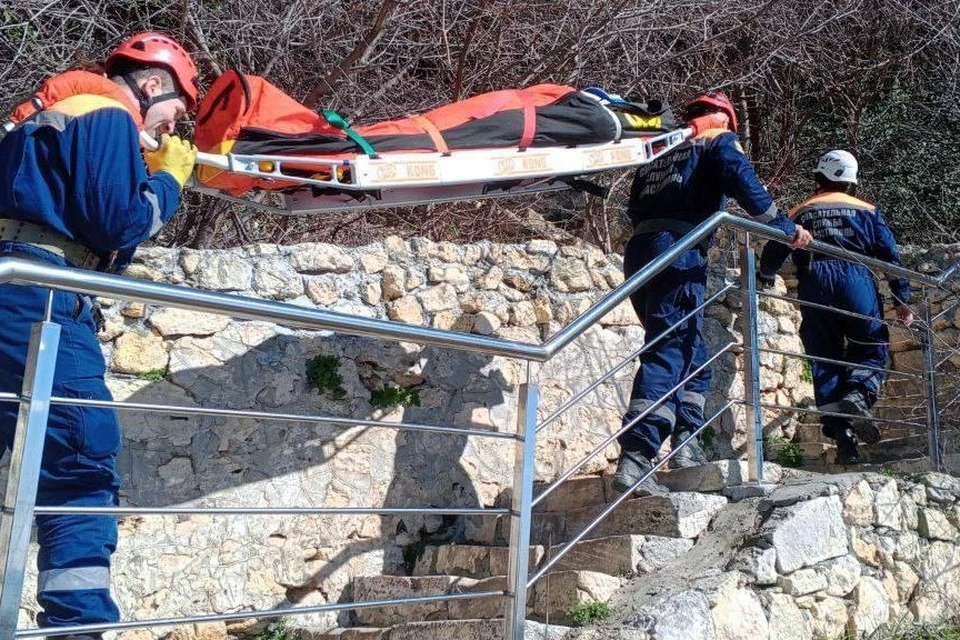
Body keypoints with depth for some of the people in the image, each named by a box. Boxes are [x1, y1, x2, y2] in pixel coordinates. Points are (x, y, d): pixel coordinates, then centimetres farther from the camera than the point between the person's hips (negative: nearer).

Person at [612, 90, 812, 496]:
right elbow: (744, 183, -6)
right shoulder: (719, 141, 11)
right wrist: (785, 228, 1)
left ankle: (685, 442, 13)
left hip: (638, 251, 7)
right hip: (679, 254, -7)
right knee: (669, 354, -14)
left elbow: (635, 208, 24)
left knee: (692, 354, 19)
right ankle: (634, 459, -24)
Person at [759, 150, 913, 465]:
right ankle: (858, 395, -25)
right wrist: (902, 299, 12)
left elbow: (772, 253, 18)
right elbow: (890, 256, 12)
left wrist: (766, 276, 39)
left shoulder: (799, 214, 20)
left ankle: (842, 436, -4)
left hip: (813, 284, 1)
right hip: (856, 278, -1)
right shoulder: (866, 210, 19)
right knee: (872, 349, 8)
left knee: (825, 358, 4)